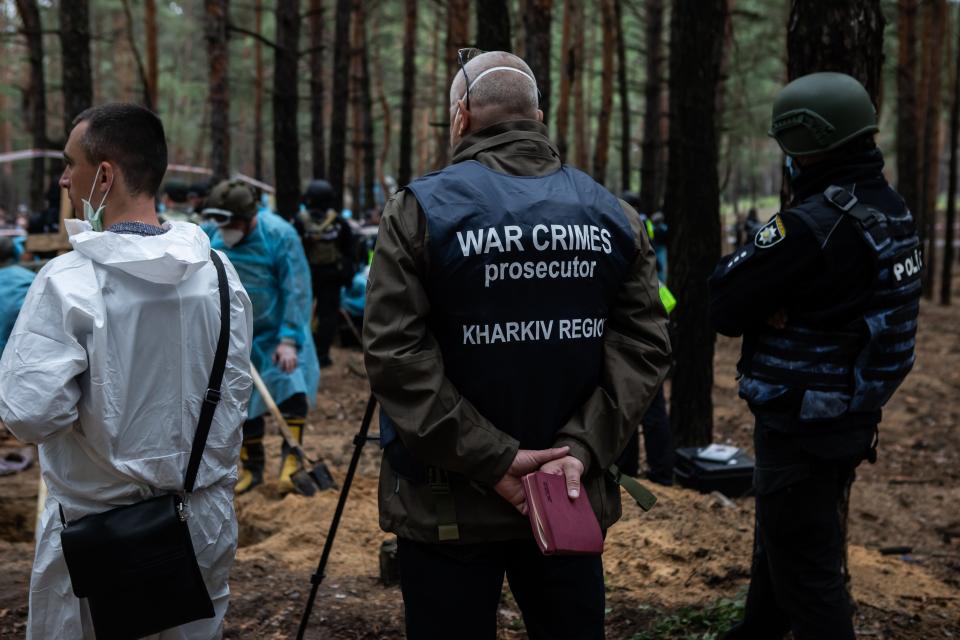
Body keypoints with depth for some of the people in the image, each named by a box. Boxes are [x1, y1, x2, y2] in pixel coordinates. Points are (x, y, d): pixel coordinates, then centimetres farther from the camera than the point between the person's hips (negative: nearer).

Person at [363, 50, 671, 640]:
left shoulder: (421, 211, -7)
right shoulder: (614, 216, 4)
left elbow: (396, 354, -15)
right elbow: (644, 346, -4)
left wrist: (493, 460, -15)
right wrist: (582, 449, -10)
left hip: (448, 508, -3)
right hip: (573, 497, 3)